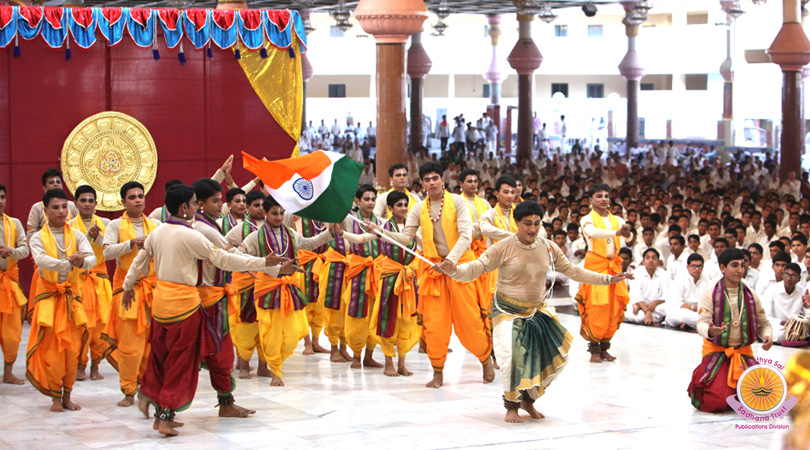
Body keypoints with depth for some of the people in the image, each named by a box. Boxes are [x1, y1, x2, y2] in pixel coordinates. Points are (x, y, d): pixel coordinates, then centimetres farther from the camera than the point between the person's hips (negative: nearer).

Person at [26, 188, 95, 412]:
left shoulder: (77, 236, 5)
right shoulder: (37, 238, -3)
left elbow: (92, 258, -12)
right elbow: (41, 259, -24)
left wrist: (81, 262, -36)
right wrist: (67, 263, -38)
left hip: (71, 295, 2)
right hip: (48, 295, -2)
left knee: (72, 349, 2)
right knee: (51, 349, -4)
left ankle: (67, 396, 15)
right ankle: (55, 398, 7)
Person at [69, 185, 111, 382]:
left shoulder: (104, 224, 10)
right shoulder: (69, 226, 4)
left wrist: (98, 237, -15)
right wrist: (88, 236, -19)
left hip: (100, 279, 2)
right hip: (78, 279, -2)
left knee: (101, 325, -2)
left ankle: (95, 366, 12)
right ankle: (80, 366, 7)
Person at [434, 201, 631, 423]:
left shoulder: (548, 248, 0)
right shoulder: (503, 248, -13)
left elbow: (573, 271, 9)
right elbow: (476, 268, -18)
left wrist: (607, 279, 6)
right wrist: (454, 270, -40)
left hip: (538, 311, 5)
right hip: (508, 310, -5)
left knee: (556, 355, 4)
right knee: (512, 355, -22)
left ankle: (528, 399, 26)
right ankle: (511, 405, 2)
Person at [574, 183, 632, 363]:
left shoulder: (617, 220, 12)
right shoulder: (587, 220, -1)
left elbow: (628, 237, -6)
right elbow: (594, 233, -24)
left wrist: (627, 232, -31)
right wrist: (616, 232, -39)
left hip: (613, 266, 4)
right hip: (595, 265, -4)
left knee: (614, 308, 1)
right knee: (596, 308, -10)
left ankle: (604, 348, 12)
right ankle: (594, 349, -1)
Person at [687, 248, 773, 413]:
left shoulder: (751, 295, 8)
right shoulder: (709, 295, -4)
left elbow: (763, 323, 13)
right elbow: (702, 323, -14)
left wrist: (767, 336, -10)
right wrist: (710, 331, -38)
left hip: (744, 353, 3)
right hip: (716, 351, -3)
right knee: (717, 402, -22)